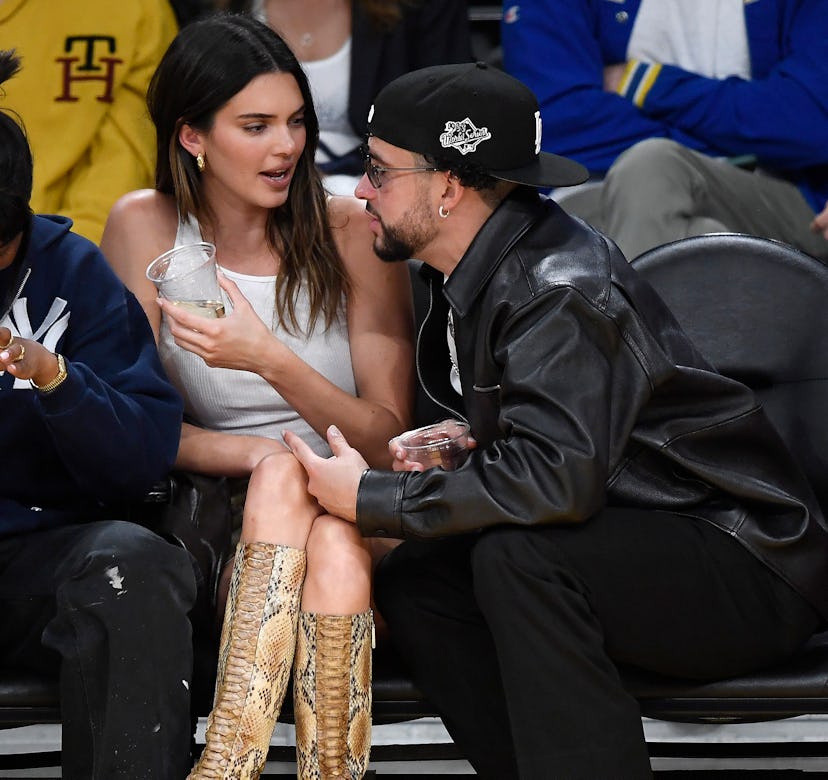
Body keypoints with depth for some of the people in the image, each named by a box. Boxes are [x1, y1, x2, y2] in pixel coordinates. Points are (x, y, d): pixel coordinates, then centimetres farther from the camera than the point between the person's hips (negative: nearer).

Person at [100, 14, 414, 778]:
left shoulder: (351, 230, -1)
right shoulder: (146, 227, 1)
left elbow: (390, 443, -4)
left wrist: (272, 360, -22)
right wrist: (262, 458, -19)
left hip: (357, 520, 0)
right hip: (224, 516, 0)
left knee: (336, 549, -34)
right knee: (280, 469, -32)